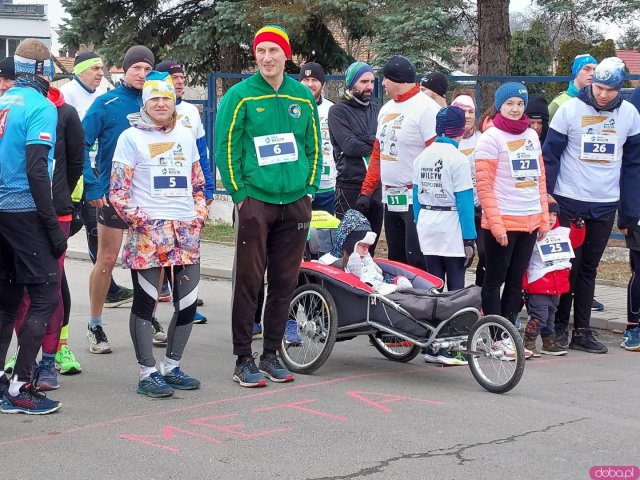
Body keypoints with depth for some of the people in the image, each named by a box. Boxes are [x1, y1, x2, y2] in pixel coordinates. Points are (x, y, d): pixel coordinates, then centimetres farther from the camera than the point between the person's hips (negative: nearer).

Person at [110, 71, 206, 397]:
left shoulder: (185, 135, 15)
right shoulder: (131, 137, 0)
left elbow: (198, 183, 21)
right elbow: (118, 192, -4)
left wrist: (200, 216, 7)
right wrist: (141, 221, -12)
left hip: (186, 231, 5)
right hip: (147, 232, -5)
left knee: (188, 301, 5)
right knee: (145, 301, -1)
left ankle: (171, 367, 20)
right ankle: (147, 373, 7)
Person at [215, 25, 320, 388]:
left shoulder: (303, 96, 10)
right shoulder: (240, 96, -3)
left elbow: (314, 147, 16)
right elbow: (225, 147, -4)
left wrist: (310, 189, 7)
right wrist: (239, 193, -8)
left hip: (296, 204, 4)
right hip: (255, 202, -4)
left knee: (285, 283, 8)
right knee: (249, 282, -3)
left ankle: (271, 355, 17)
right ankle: (244, 360, 3)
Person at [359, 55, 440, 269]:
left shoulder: (426, 108, -11)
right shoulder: (386, 109, 16)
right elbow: (377, 154, 20)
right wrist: (367, 191, 13)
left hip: (416, 201, -9)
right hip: (390, 199, 9)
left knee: (416, 263, -10)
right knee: (395, 260, 14)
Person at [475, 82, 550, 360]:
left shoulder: (531, 136, 13)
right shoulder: (491, 138, -6)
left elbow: (540, 179, 17)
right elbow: (484, 185, -10)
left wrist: (544, 218, 12)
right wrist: (495, 223, -15)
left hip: (530, 221, 6)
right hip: (502, 222, -6)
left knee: (516, 280, 10)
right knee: (495, 280, 1)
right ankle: (497, 339, 5)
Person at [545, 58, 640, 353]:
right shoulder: (570, 109, -6)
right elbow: (550, 155, -4)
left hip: (605, 206, 3)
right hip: (568, 203, -3)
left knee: (589, 269, 9)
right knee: (567, 267, 3)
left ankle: (582, 331, 14)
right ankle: (559, 326, 15)